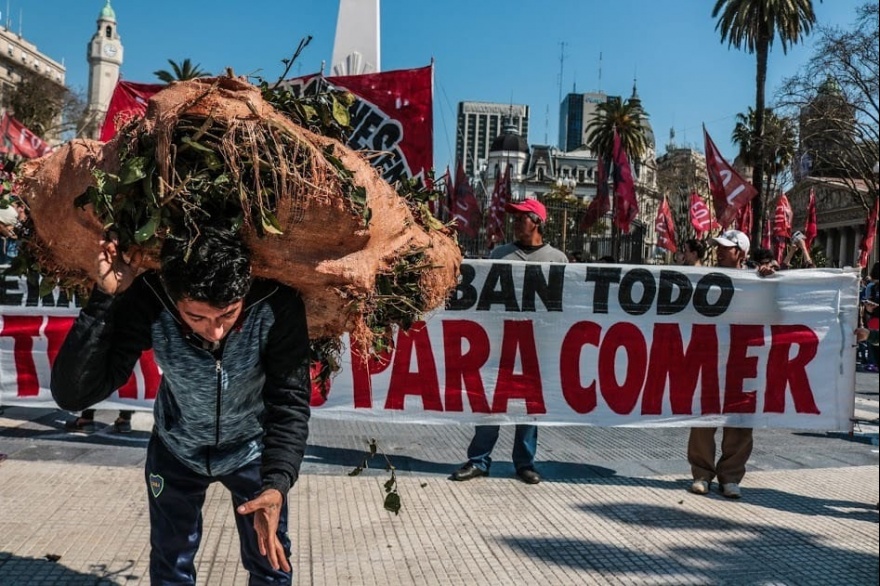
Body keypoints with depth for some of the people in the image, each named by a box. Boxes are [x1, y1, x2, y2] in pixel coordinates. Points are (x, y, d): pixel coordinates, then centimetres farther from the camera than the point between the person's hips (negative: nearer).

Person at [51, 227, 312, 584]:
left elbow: (290, 403, -29)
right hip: (177, 449, 1)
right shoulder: (147, 303, -32)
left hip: (253, 449, 0)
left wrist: (277, 483, -44)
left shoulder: (277, 305, -34)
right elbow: (72, 393, -34)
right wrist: (104, 300, -45)